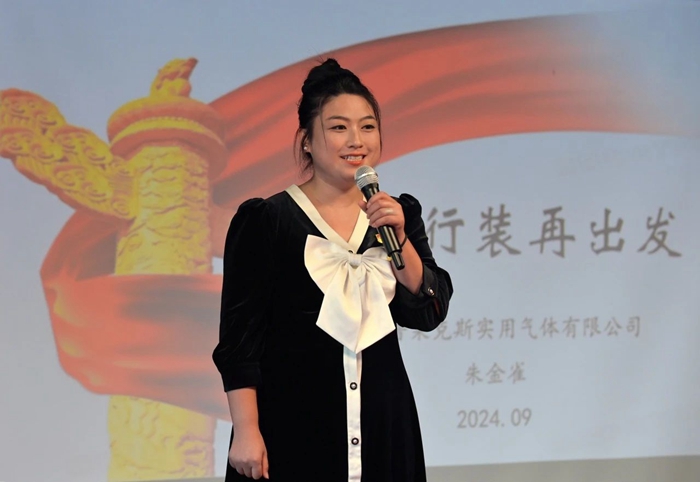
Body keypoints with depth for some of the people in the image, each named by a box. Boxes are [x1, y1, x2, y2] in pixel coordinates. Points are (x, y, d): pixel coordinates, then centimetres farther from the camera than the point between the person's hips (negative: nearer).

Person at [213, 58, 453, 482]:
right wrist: (246, 431, -11)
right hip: (293, 426, -4)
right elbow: (240, 335, -6)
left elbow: (428, 313, 1)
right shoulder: (266, 220, -4)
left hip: (382, 423, 4)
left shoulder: (398, 214, 10)